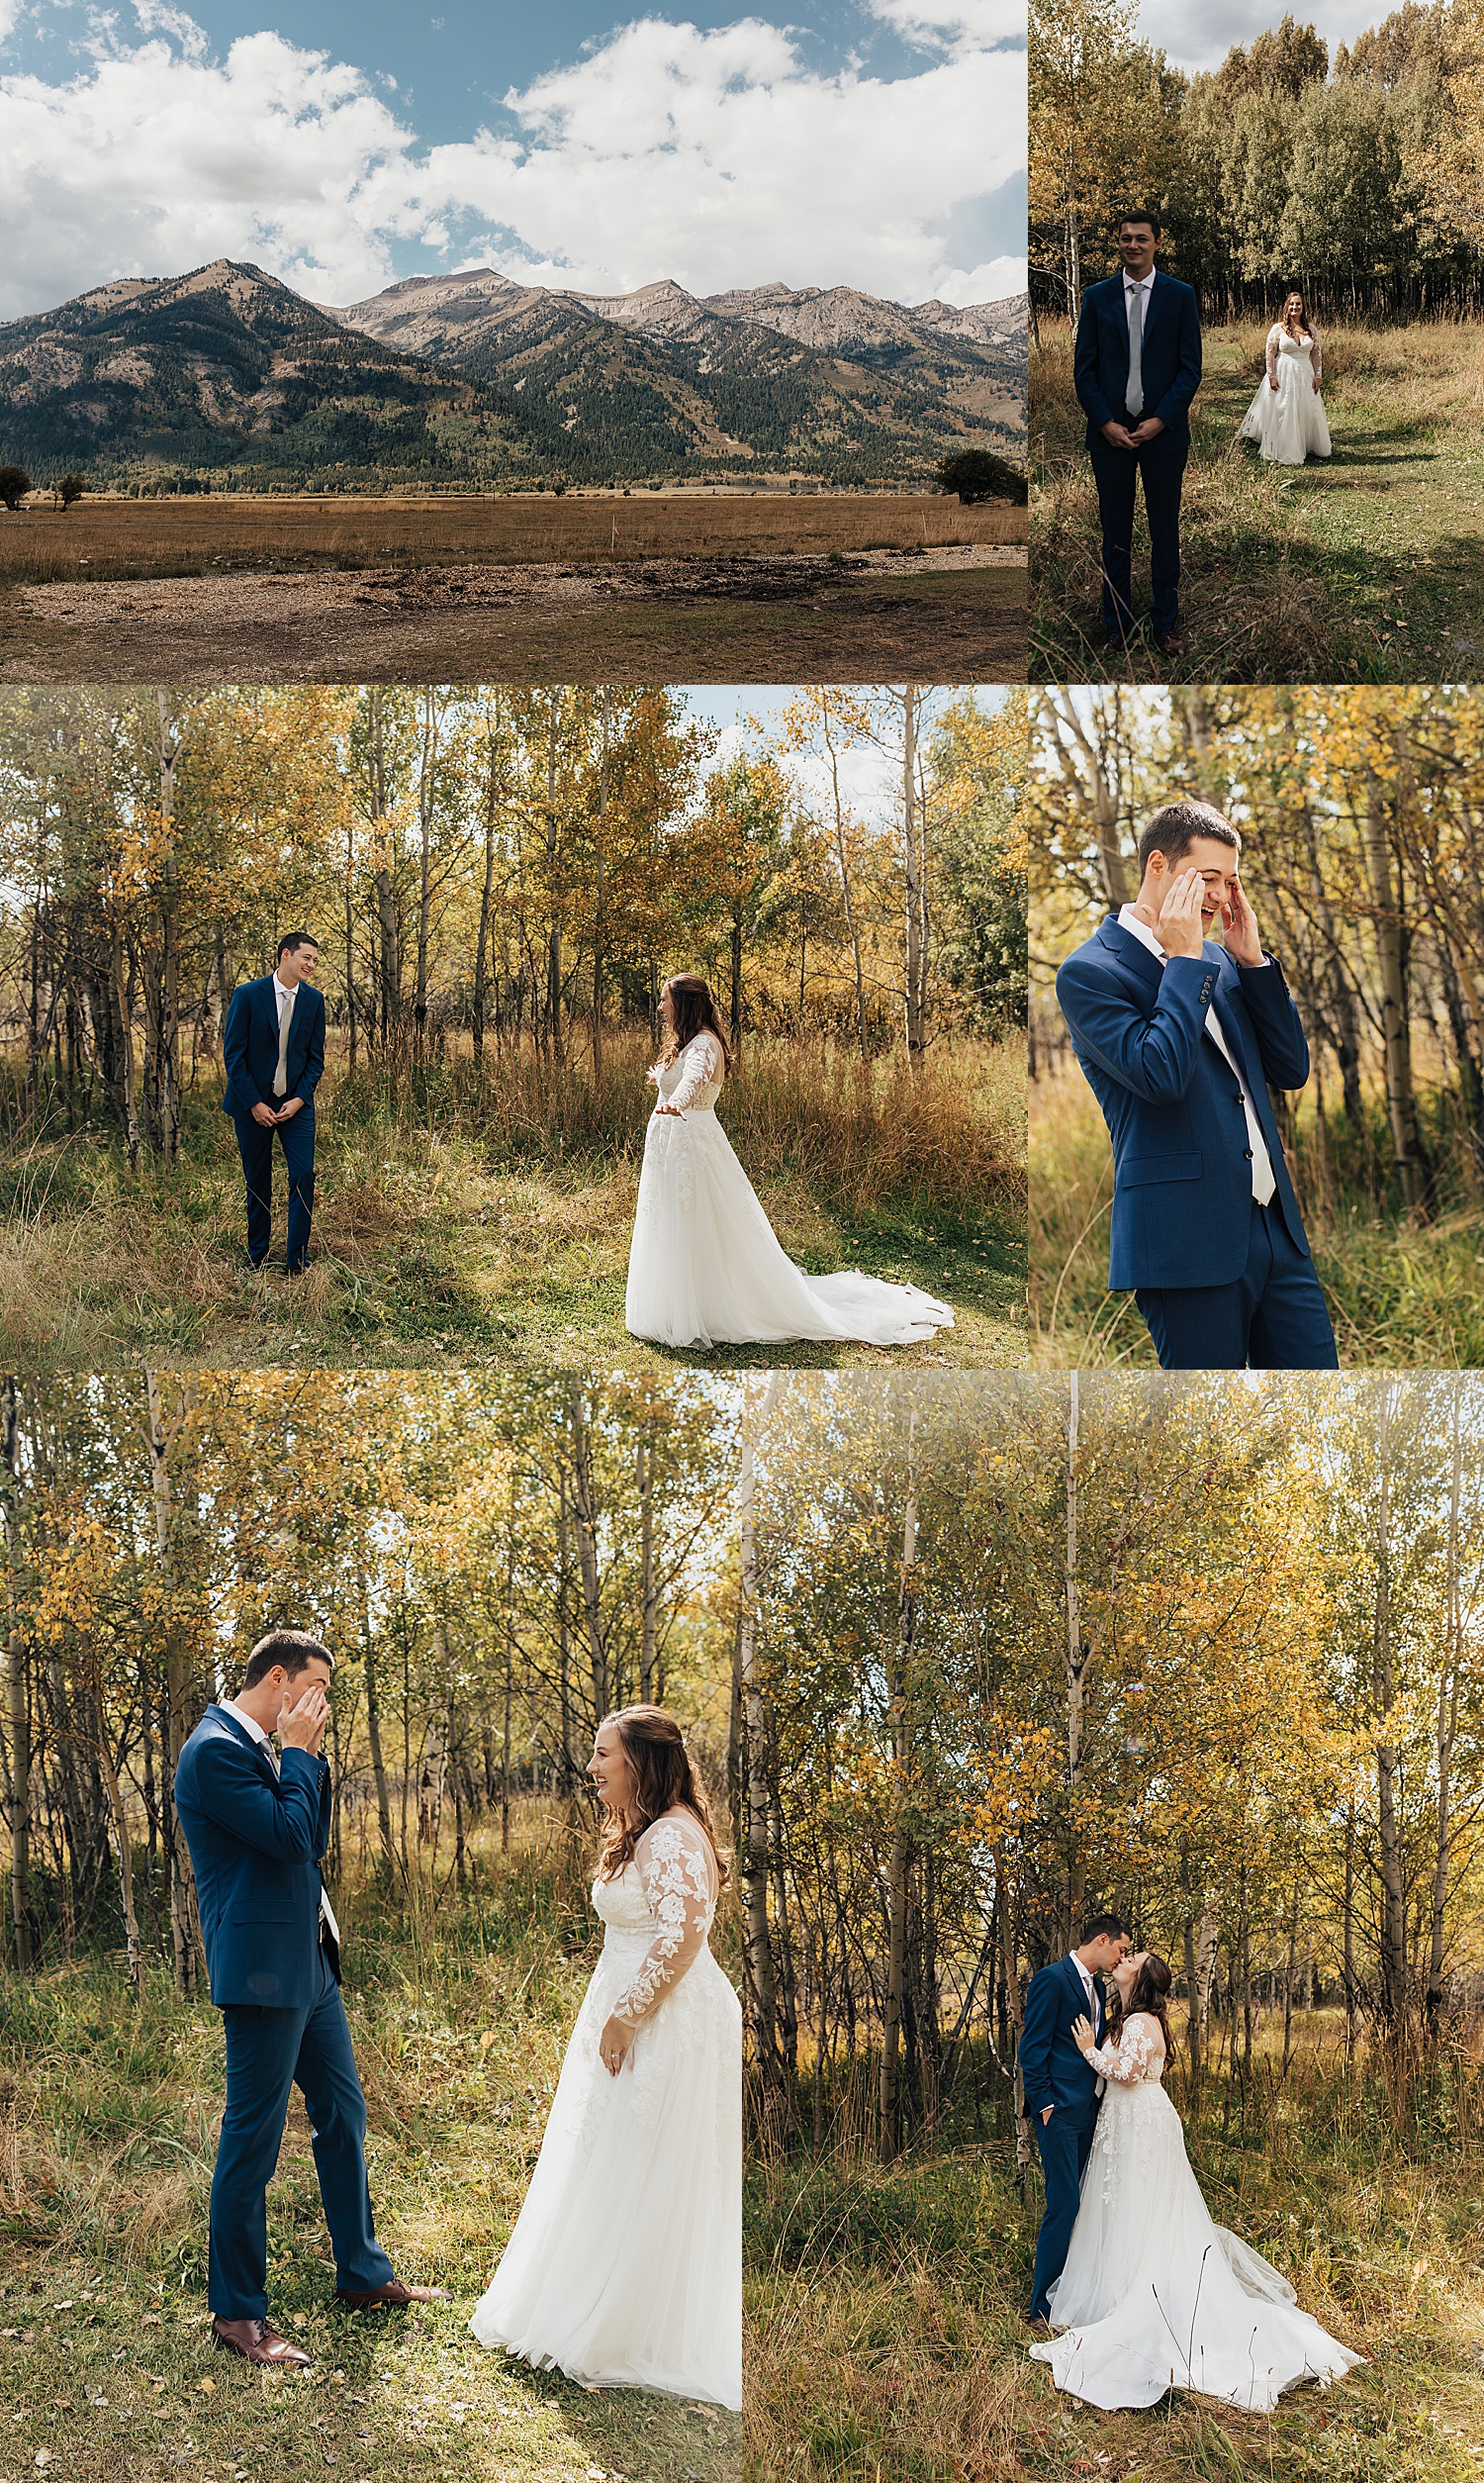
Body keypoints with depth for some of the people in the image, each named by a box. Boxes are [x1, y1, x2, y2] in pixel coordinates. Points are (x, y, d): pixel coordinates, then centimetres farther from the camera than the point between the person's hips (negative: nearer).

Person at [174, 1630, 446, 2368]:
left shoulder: (258, 1748, 13)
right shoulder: (215, 1749, -17)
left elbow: (311, 1839, 12)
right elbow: (291, 1836, -22)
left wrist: (309, 1756, 3)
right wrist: (298, 1752, -11)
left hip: (306, 1962, 10)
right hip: (262, 1970, -10)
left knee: (343, 2116, 17)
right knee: (252, 2139, -1)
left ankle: (363, 2273, 29)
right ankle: (237, 2313, 10)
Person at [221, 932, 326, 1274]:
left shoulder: (313, 999, 2)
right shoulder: (247, 995, -9)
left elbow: (316, 1056, 5)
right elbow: (233, 1054, -8)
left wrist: (300, 1099, -8)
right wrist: (254, 1104, -12)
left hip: (296, 1103, 2)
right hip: (251, 1103, -2)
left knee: (303, 1176, -8)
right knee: (258, 1181, 7)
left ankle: (296, 1261, -2)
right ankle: (256, 1256, 21)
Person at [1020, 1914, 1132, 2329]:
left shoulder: (1095, 1985, 16)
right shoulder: (1052, 1979, -12)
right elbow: (1033, 2047, -13)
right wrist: (1045, 2103, -15)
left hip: (1088, 2111, 9)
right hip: (1060, 2110, -9)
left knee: (1076, 2204, 11)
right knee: (1064, 2205, -8)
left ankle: (1056, 2288, 21)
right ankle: (1043, 2308, -1)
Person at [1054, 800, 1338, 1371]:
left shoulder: (1218, 961, 16)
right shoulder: (1089, 971, -7)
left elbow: (1291, 1069, 12)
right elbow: (1161, 1075, -21)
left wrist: (1251, 958, 4)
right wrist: (1186, 960, -12)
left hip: (1275, 1229, 7)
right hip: (1190, 1242, -7)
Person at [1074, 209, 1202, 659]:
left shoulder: (1181, 296, 2)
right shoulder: (1097, 296, 5)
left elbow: (1190, 367, 0)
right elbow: (1084, 368, 3)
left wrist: (1160, 420, -12)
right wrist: (1105, 423, -9)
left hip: (1163, 431, -1)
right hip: (1110, 431, 1)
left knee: (1164, 533, 5)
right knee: (1115, 533, 6)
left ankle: (1165, 623, 15)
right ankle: (1116, 625, 14)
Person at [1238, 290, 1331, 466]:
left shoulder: (1310, 330, 7)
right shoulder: (1278, 328, -3)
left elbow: (1317, 354, 9)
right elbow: (1270, 354, -6)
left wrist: (1318, 376, 2)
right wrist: (1271, 376, -13)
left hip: (1305, 377, 4)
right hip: (1283, 376, -4)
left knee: (1308, 413, 7)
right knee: (1283, 413, -3)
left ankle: (1307, 448, 20)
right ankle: (1284, 453, 3)